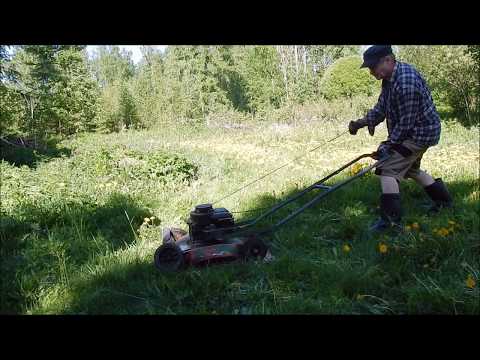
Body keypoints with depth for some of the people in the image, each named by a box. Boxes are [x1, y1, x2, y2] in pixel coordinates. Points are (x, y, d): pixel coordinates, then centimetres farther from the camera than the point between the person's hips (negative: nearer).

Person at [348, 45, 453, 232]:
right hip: (413, 132, 11)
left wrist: (388, 144, -18)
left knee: (388, 169, -16)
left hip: (419, 132, -11)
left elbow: (406, 123, -27)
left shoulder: (406, 83, -31)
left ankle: (391, 219, -12)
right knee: (410, 168, 27)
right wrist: (362, 122, -11)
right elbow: (381, 107, 4)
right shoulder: (389, 77, 1)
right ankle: (444, 199, 42)